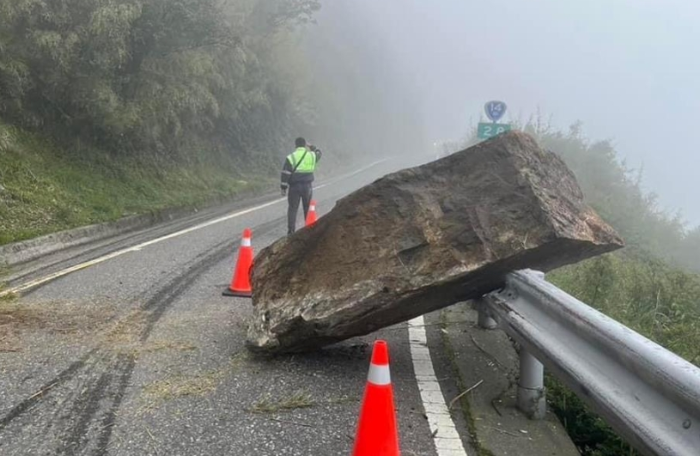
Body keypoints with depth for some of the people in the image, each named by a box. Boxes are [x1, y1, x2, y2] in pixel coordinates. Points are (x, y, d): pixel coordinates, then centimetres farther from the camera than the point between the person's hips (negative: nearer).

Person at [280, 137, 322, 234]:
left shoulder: (290, 157, -7)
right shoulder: (312, 156, 0)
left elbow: (285, 174, -8)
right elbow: (318, 152, 25)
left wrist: (283, 188, -3)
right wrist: (311, 147, 31)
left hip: (294, 187, -2)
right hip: (308, 186, 2)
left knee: (292, 208, 5)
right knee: (308, 209, 13)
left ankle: (291, 230, 3)